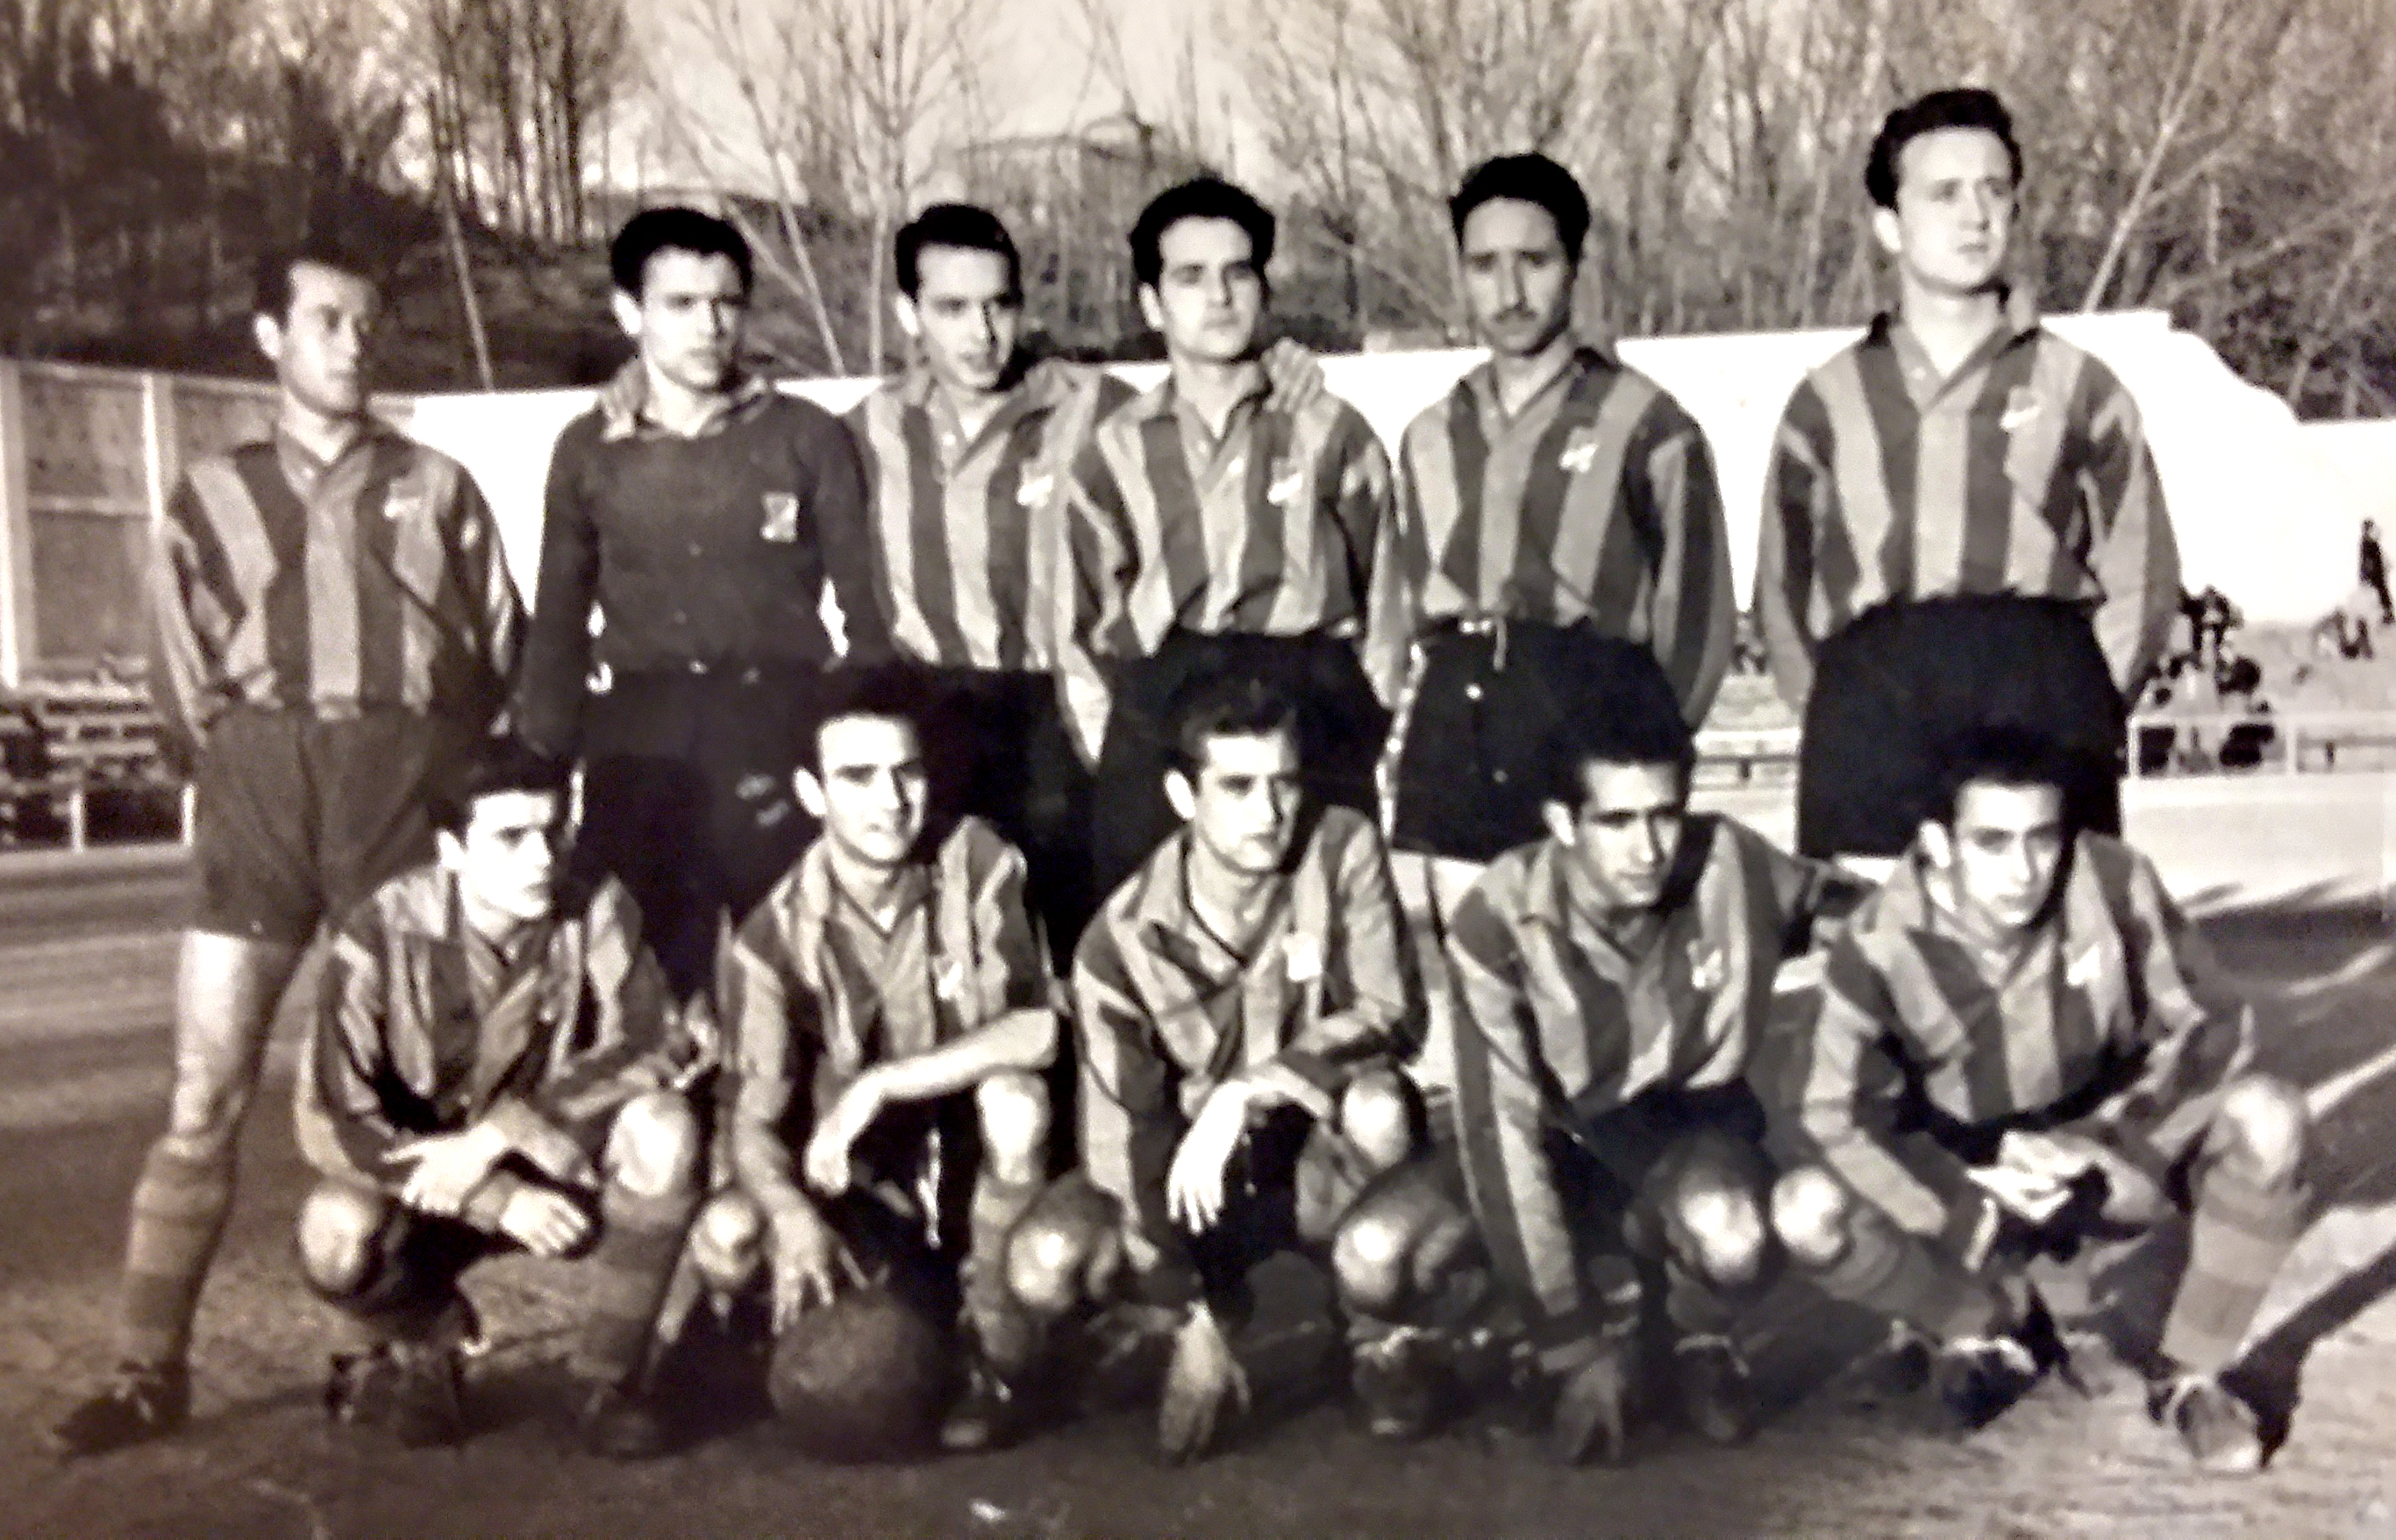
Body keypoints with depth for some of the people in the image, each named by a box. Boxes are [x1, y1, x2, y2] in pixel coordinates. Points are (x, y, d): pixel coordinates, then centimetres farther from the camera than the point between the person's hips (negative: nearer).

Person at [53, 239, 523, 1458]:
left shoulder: (436, 488, 16)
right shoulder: (211, 497, 18)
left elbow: (503, 656, 11)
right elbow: (187, 683, 15)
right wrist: (245, 787, 5)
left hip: (406, 777, 0)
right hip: (262, 778, 1)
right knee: (203, 1092, -5)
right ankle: (150, 1370, 1)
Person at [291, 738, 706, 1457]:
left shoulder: (596, 909, -14)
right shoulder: (385, 935, -18)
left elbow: (656, 1046, -21)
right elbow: (330, 1121, -21)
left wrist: (498, 1133, -29)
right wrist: (497, 1200, -29)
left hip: (558, 1166, 1)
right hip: (428, 1184, -1)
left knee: (662, 1126, -29)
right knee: (336, 1235, -33)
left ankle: (611, 1377, -10)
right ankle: (420, 1348, 4)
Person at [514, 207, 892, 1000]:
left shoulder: (807, 438, 3)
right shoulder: (588, 450, 10)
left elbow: (863, 609, 6)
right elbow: (559, 628, 16)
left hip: (779, 731, -2)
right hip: (637, 744, 2)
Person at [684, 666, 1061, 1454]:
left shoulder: (978, 863, -18)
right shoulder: (775, 936, -15)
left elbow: (1036, 1031, -26)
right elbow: (754, 1120, -17)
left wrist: (879, 1086, -32)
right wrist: (794, 1215, -38)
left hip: (972, 1155, -2)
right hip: (856, 1171, 2)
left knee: (1014, 1094, -35)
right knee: (723, 1240, -24)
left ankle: (990, 1341, -15)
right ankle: (925, 1315, 2)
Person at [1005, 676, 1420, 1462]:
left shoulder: (1342, 848, -17)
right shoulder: (1121, 940, -18)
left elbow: (1389, 1013, -24)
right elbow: (1123, 1138, -16)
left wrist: (1245, 1093, -36)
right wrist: (1191, 1323, -19)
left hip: (1315, 1163, -1)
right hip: (1193, 1173, 2)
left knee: (1377, 1103, -37)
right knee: (1046, 1264, -25)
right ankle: (1217, 1306, 8)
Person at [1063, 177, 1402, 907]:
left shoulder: (1332, 433, 10)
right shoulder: (1116, 451, 13)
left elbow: (1382, 603, 9)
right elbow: (1085, 629, 16)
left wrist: (1365, 738, 1)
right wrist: (1116, 755, 7)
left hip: (1315, 716, -1)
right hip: (1155, 728, 1)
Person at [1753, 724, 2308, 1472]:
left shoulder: (2114, 883, -21)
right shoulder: (1881, 945, -23)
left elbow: (2211, 1026, -12)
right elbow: (1829, 1110, -20)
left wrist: (2105, 1148, -22)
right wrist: (1973, 1207, -25)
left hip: (2115, 1159, 1)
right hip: (1968, 1186, -1)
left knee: (2267, 1117, -26)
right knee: (1809, 1210, -28)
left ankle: (2190, 1376, -6)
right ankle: (2001, 1325, 3)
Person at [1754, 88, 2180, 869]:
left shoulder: (2076, 387, 14)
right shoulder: (1827, 400, 16)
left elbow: (2142, 577, 11)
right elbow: (1781, 587, 19)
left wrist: (2078, 711, 0)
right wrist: (1828, 709, 7)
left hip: (2041, 691, 0)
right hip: (1869, 708, 0)